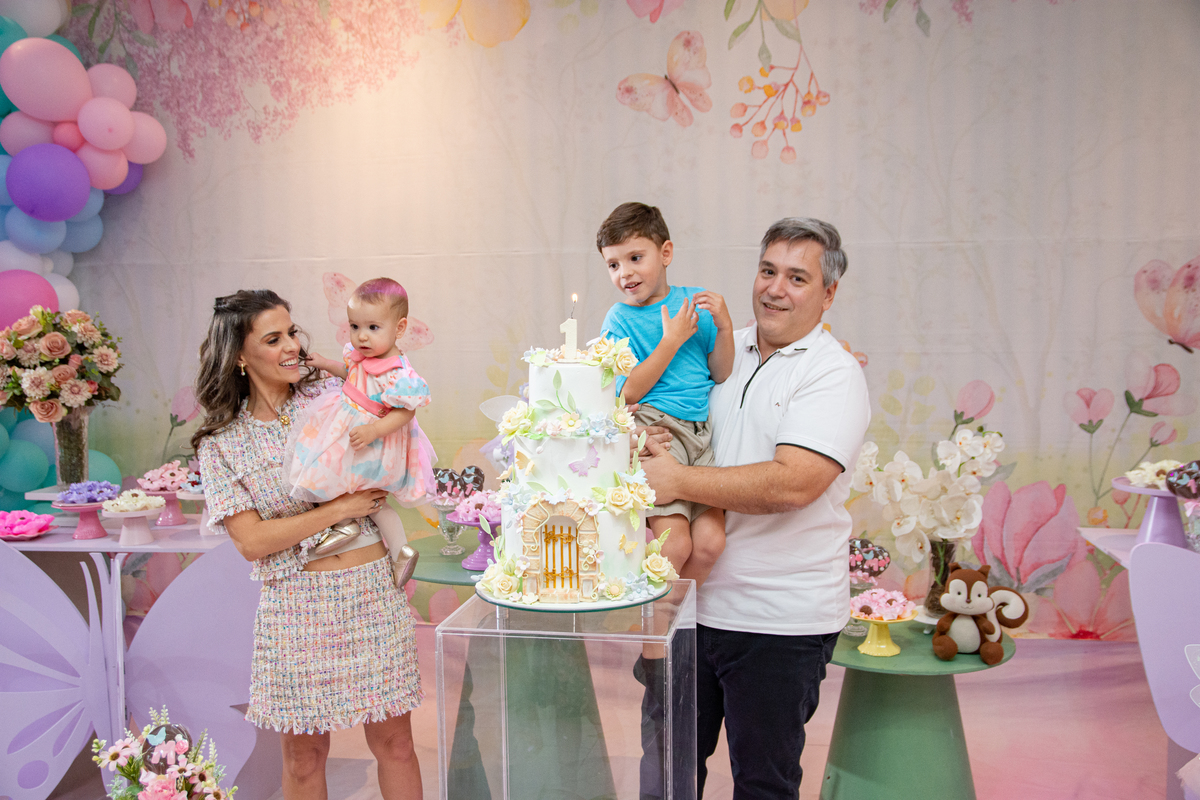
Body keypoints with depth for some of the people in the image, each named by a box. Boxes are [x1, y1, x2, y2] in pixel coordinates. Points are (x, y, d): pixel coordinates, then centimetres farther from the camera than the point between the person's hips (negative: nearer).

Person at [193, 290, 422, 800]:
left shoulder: (331, 394, 4)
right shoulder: (221, 443, 0)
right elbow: (252, 541, -8)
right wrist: (340, 509, -12)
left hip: (372, 590, 1)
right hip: (295, 603, -1)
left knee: (394, 740, 8)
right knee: (304, 754, 10)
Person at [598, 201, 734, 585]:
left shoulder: (696, 301, 11)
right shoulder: (619, 319, -1)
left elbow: (721, 375, 14)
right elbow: (629, 393, -10)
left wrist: (724, 326, -2)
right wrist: (671, 340, -11)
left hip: (699, 432, 5)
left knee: (710, 540, -9)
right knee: (675, 544, -17)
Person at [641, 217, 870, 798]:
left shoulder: (834, 374, -11)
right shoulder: (724, 352, 8)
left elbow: (792, 484, -24)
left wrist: (677, 480, -22)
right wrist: (652, 443, -3)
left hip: (780, 620, -5)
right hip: (695, 602, 6)